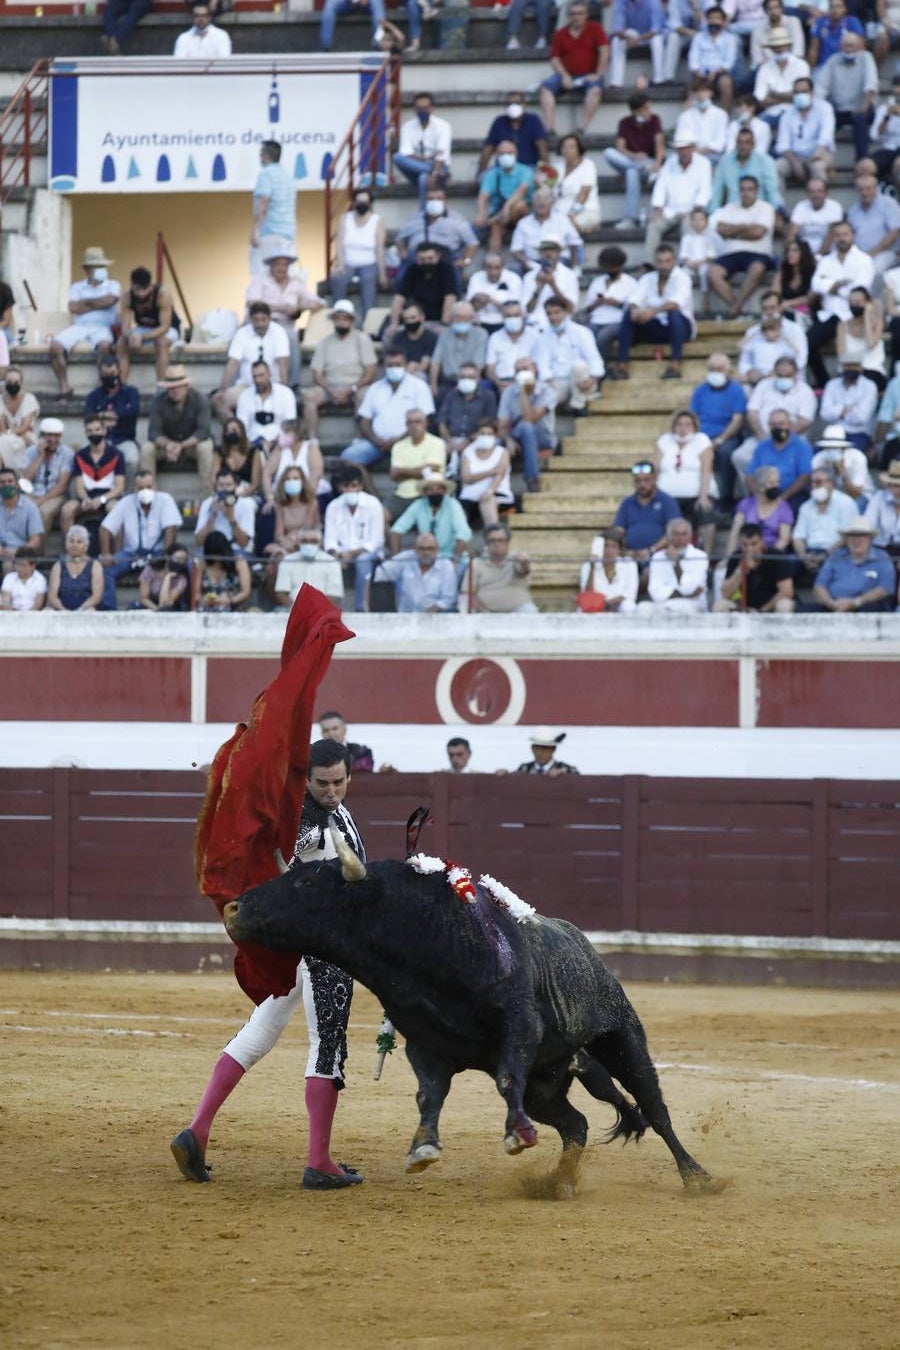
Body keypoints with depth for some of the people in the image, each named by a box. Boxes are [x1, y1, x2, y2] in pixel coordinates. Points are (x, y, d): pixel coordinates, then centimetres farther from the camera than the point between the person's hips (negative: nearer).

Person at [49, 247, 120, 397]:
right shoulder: (77, 287, 17)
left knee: (104, 344, -39)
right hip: (78, 327, 2)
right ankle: (64, 386, -20)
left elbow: (109, 300, -8)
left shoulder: (112, 286, 15)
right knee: (56, 344, -26)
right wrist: (98, 303, 0)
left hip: (102, 328, -2)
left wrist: (86, 302, 2)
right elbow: (73, 308, 0)